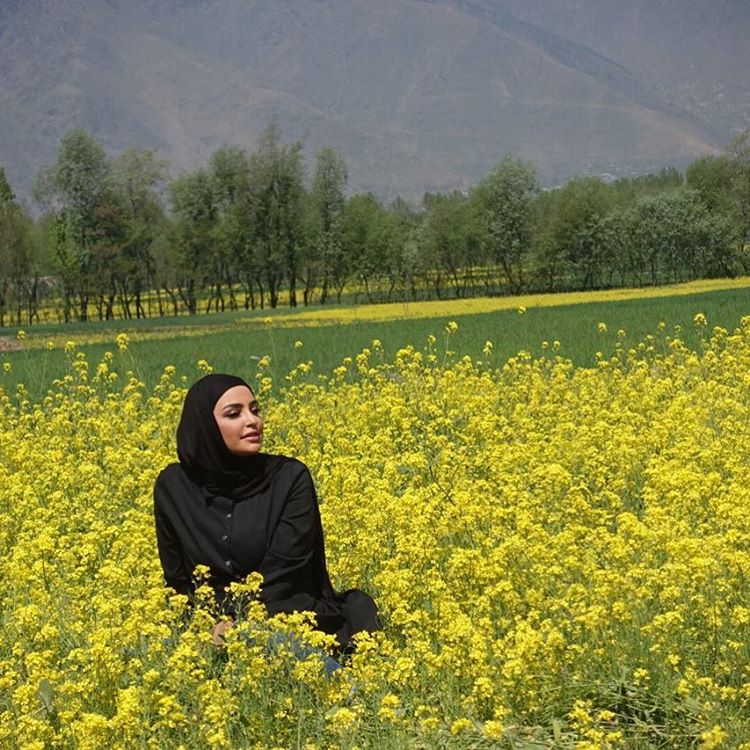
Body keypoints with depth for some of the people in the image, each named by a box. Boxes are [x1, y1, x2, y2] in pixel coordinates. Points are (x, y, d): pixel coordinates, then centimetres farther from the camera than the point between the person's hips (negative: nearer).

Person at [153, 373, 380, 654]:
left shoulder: (291, 478, -3)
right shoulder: (173, 487, 4)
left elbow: (282, 570, -9)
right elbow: (176, 578, 7)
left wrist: (236, 625, -23)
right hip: (212, 625, 3)